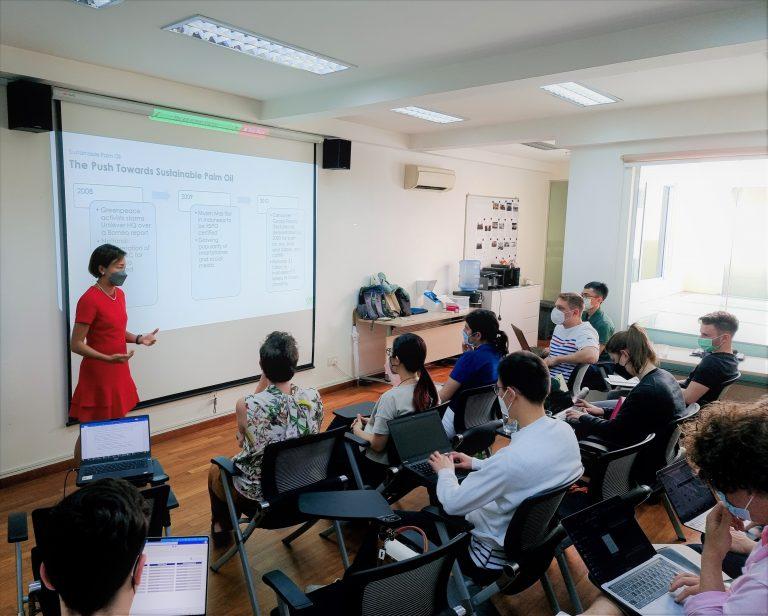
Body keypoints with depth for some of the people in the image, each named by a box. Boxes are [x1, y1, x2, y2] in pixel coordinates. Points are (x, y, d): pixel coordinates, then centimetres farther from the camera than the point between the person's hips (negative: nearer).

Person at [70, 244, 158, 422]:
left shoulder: (119, 294, 7)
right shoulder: (89, 299, -17)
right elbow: (76, 345, -16)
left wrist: (139, 339, 0)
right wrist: (108, 359, -27)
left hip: (120, 372, 7)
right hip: (98, 376, -7)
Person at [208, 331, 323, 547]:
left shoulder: (246, 405, -28)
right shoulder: (313, 397, -18)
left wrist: (263, 381, -12)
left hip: (257, 493, -3)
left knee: (215, 470, 30)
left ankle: (221, 527, 50)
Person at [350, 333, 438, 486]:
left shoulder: (391, 398, -31)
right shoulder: (429, 389, -9)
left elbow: (377, 445, -24)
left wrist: (358, 430, -5)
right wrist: (372, 421, 8)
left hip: (379, 467, -7)